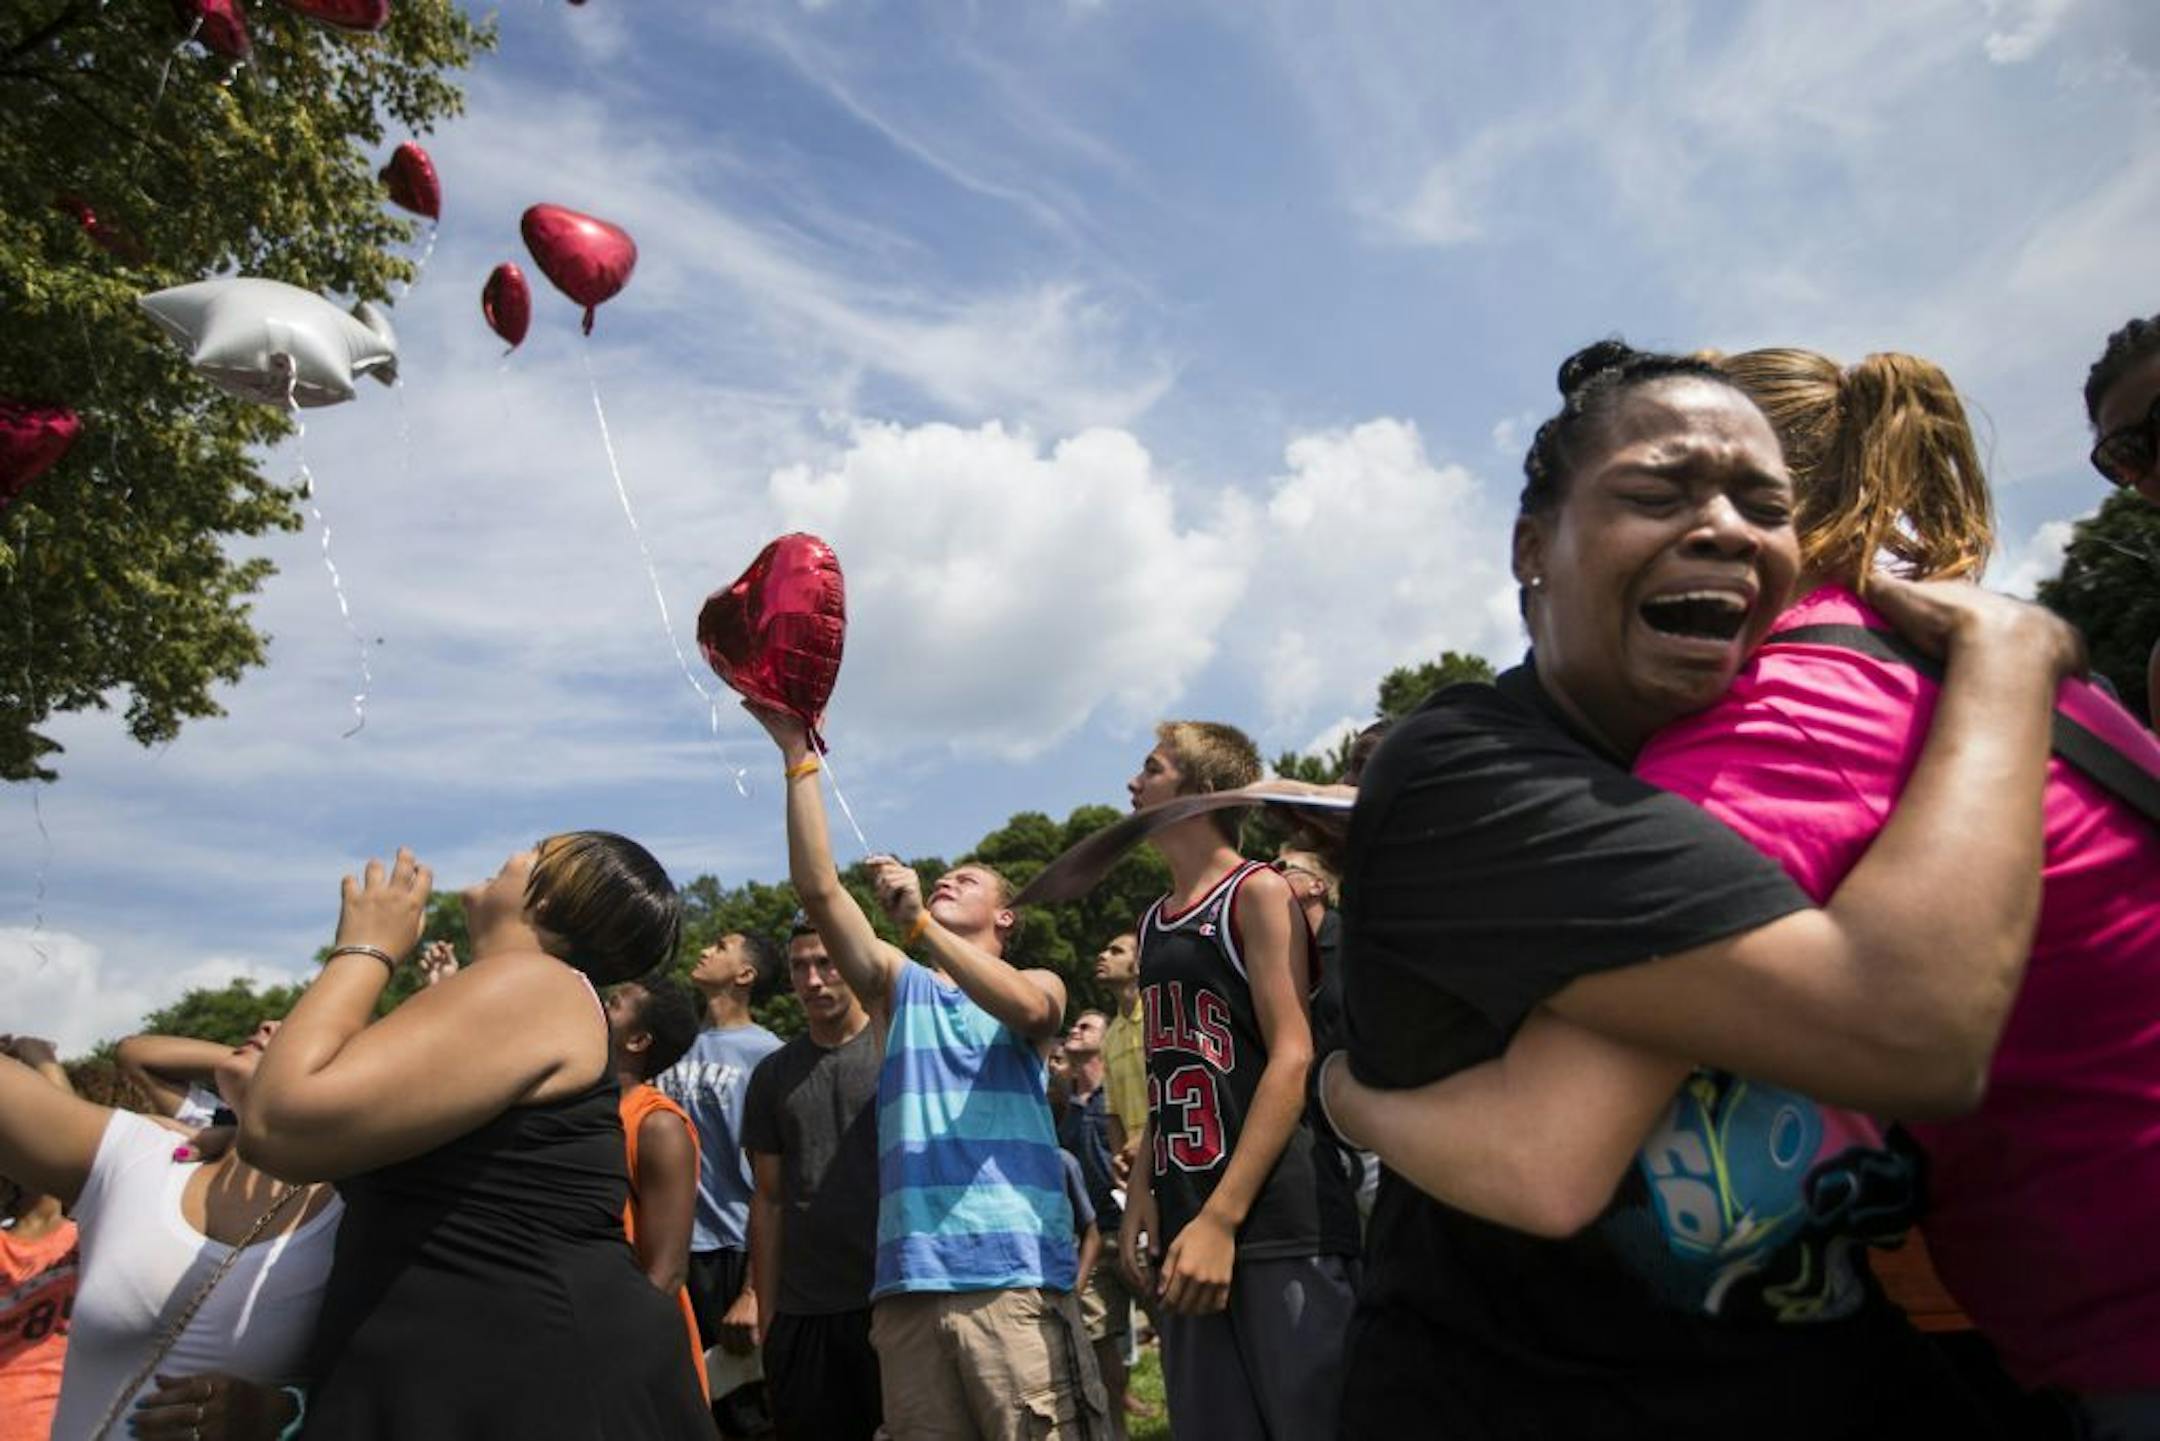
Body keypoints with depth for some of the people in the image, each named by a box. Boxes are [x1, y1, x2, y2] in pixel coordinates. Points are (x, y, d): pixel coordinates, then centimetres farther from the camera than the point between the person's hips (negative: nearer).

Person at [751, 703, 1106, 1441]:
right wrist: (798, 755, 1)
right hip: (909, 1280, 3)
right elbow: (817, 887, 5)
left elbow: (1024, 1008, -13)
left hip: (1015, 1276, -2)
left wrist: (920, 922, -20)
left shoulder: (1037, 984, 13)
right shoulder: (898, 986, 18)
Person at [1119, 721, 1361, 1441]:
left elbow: (1294, 1057, -12)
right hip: (1188, 1226, 7)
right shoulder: (1155, 922, 15)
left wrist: (1221, 1220, -17)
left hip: (1278, 1223, -6)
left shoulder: (1257, 892, -4)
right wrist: (1141, 1198, 6)